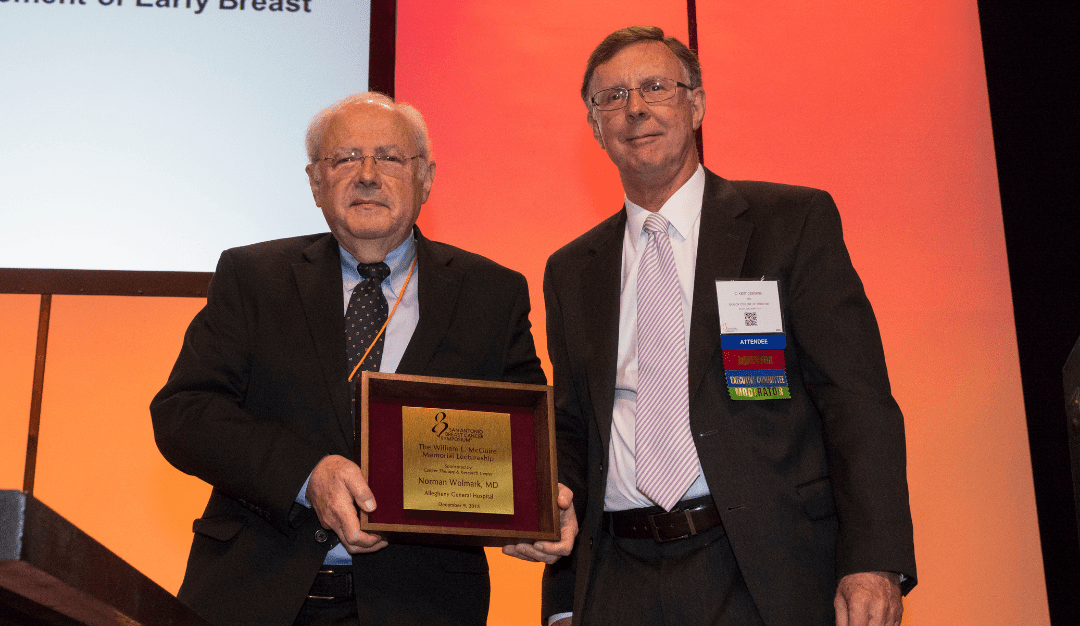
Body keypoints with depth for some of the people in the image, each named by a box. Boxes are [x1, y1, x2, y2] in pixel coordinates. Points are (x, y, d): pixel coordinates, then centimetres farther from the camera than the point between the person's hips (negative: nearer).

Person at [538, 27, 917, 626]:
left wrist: (874, 562, -17)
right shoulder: (570, 273, 13)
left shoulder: (796, 220, 1)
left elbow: (856, 399, -6)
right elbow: (572, 437, 15)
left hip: (772, 577, -3)